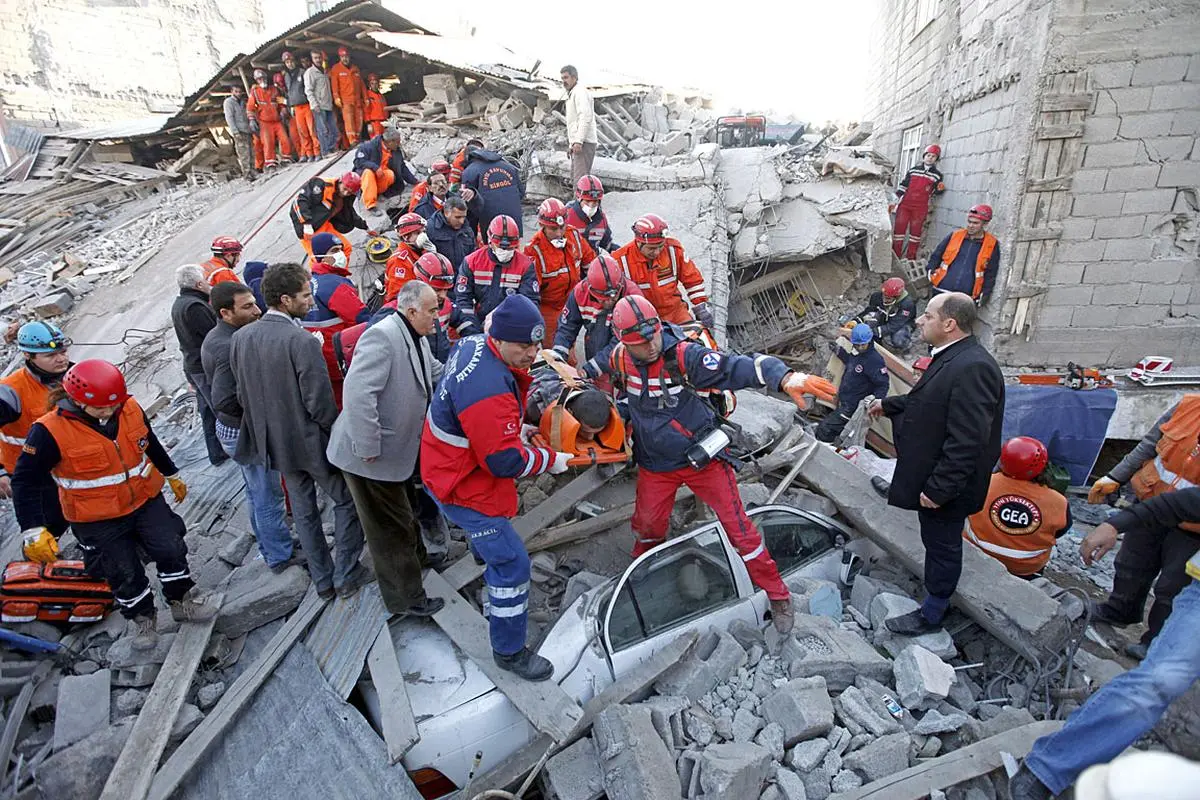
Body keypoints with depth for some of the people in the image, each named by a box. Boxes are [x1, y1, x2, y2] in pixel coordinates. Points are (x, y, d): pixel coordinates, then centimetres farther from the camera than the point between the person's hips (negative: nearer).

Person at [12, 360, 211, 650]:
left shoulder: (130, 409, -10)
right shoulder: (50, 431, -22)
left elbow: (152, 445, 9)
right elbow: (25, 481, -13)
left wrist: (173, 476, 20)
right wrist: (34, 531, -18)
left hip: (146, 500, 3)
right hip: (98, 521, -3)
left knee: (172, 550, 6)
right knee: (124, 572, 10)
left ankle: (181, 602, 29)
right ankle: (142, 618, 34)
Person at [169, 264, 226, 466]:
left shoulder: (179, 304, 11)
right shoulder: (195, 306, -22)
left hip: (193, 365, 10)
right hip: (207, 368, -10)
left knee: (209, 412, 18)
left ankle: (217, 453, 28)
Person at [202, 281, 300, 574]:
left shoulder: (215, 338, 4)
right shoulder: (230, 347, -28)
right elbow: (224, 401, -30)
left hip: (233, 429, 10)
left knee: (258, 493, 22)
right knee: (268, 497, 5)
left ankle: (268, 545, 38)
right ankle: (280, 557, 19)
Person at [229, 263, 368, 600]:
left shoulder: (240, 338, -2)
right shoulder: (302, 341, -25)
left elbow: (242, 394, 6)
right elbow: (320, 403, -23)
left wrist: (267, 425, 18)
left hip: (274, 441, 7)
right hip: (312, 441, -7)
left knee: (303, 511, 20)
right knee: (347, 500, 14)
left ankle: (322, 580, 33)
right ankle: (346, 575, 20)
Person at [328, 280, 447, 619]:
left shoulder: (418, 339, 6)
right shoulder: (382, 336, -26)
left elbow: (438, 376, 13)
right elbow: (358, 392, -32)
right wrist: (368, 448, -28)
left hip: (397, 450, 9)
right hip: (370, 457, -9)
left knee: (404, 511, 29)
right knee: (391, 527, 6)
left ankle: (417, 559, 52)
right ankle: (406, 599, 22)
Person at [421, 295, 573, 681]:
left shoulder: (472, 344, -6)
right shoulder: (488, 389, -38)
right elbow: (506, 462, -31)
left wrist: (513, 428, 9)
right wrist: (550, 460, -15)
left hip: (448, 468, 10)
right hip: (465, 487, -10)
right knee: (511, 563, -3)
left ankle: (483, 548, 74)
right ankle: (509, 652, 14)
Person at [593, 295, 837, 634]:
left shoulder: (684, 355, -28)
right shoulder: (620, 359, -12)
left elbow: (738, 367, -43)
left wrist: (785, 377, -57)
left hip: (702, 458, -4)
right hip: (655, 466, 4)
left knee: (738, 526, 1)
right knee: (647, 525, 21)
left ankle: (778, 596, 21)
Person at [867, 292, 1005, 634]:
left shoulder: (972, 368, -29)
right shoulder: (951, 358, 3)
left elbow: (966, 442, -30)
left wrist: (938, 489, -26)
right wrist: (888, 405, 31)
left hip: (944, 486, -9)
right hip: (932, 477, 9)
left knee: (942, 545, 10)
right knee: (938, 542, 25)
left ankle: (930, 615, 29)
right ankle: (935, 595, 46)